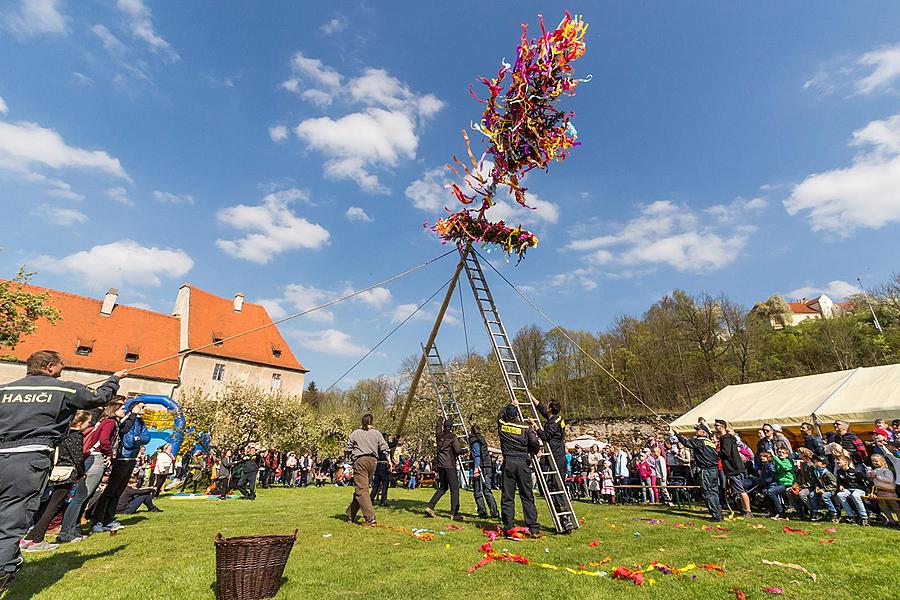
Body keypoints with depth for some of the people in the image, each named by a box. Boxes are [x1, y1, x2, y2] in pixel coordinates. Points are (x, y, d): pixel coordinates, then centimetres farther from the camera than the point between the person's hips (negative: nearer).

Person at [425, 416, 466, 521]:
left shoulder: (439, 436, 8)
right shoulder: (453, 437, -9)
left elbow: (438, 428, 30)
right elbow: (458, 450, -15)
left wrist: (440, 418, 45)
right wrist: (465, 450, 5)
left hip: (440, 465, 7)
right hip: (450, 466, -6)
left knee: (442, 488, 17)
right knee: (454, 488, 0)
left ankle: (430, 507, 11)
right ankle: (454, 513, -1)